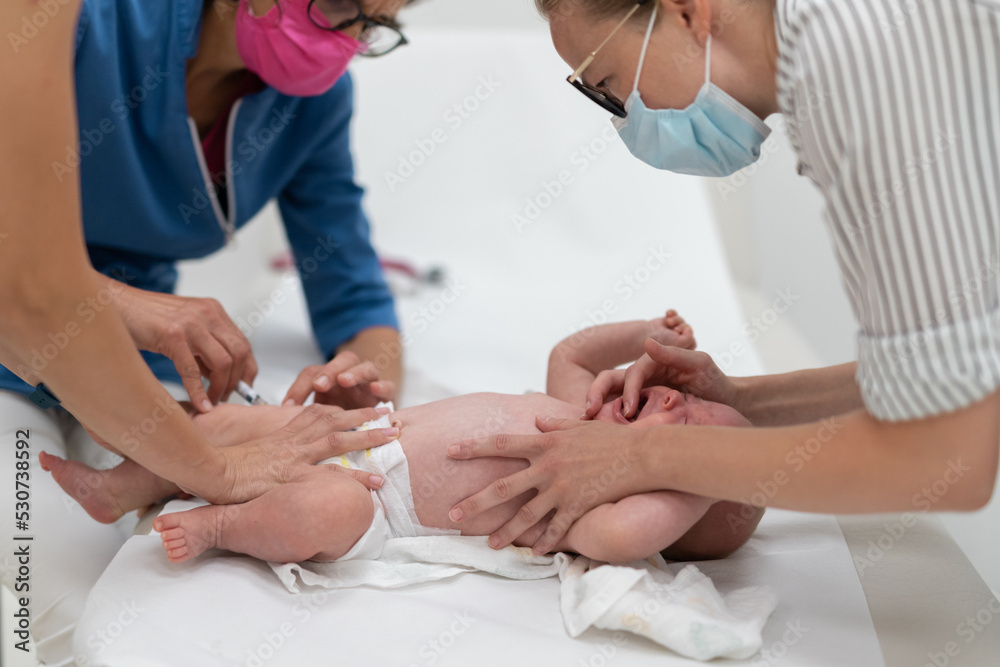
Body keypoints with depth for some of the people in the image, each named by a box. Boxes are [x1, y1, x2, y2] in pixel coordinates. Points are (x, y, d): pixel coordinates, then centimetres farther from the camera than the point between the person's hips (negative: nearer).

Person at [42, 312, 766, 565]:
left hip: (379, 508, -8)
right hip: (368, 434, 8)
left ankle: (219, 524, -9)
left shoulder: (591, 501, -18)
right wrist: (647, 334, 12)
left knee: (325, 506, -38)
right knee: (231, 420, 6)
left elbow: (616, 534, -40)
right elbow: (568, 353, 24)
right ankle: (121, 490, 23)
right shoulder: (580, 413, 6)